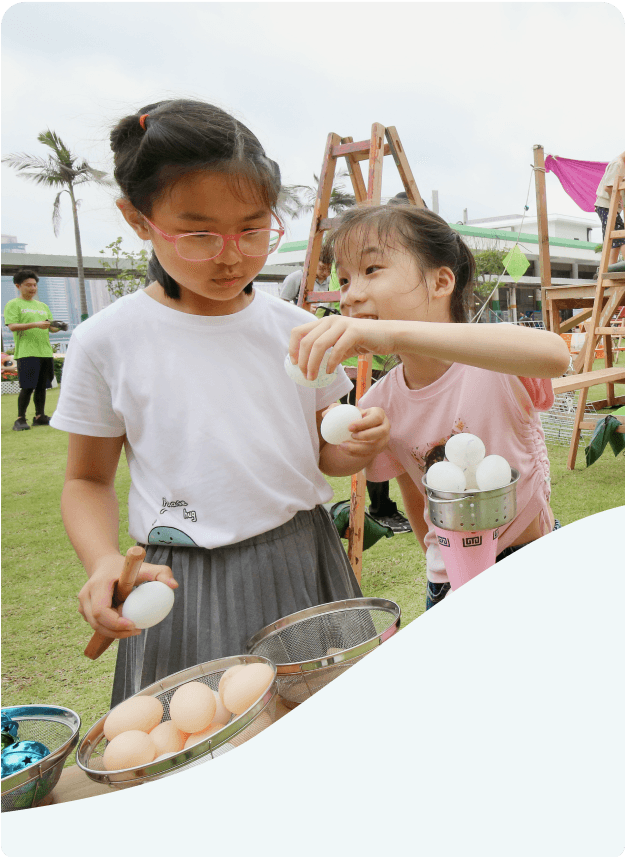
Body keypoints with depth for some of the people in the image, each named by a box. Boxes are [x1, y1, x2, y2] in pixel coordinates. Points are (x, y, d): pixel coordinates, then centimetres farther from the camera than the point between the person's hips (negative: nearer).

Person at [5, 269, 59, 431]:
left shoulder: (43, 306, 21)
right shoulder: (13, 304, 4)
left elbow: (51, 328, 20)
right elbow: (12, 326, -10)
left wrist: (58, 327, -4)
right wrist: (35, 324, -21)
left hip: (45, 351, 6)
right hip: (26, 352, -6)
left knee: (42, 386, 6)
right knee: (27, 387, -9)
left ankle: (40, 416, 14)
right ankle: (20, 419, -2)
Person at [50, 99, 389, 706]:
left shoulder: (296, 330, -1)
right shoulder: (106, 341, -8)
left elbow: (321, 452, 9)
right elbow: (87, 479, 2)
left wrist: (357, 446, -13)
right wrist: (104, 562, -16)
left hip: (306, 562, 3)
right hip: (185, 585, -2)